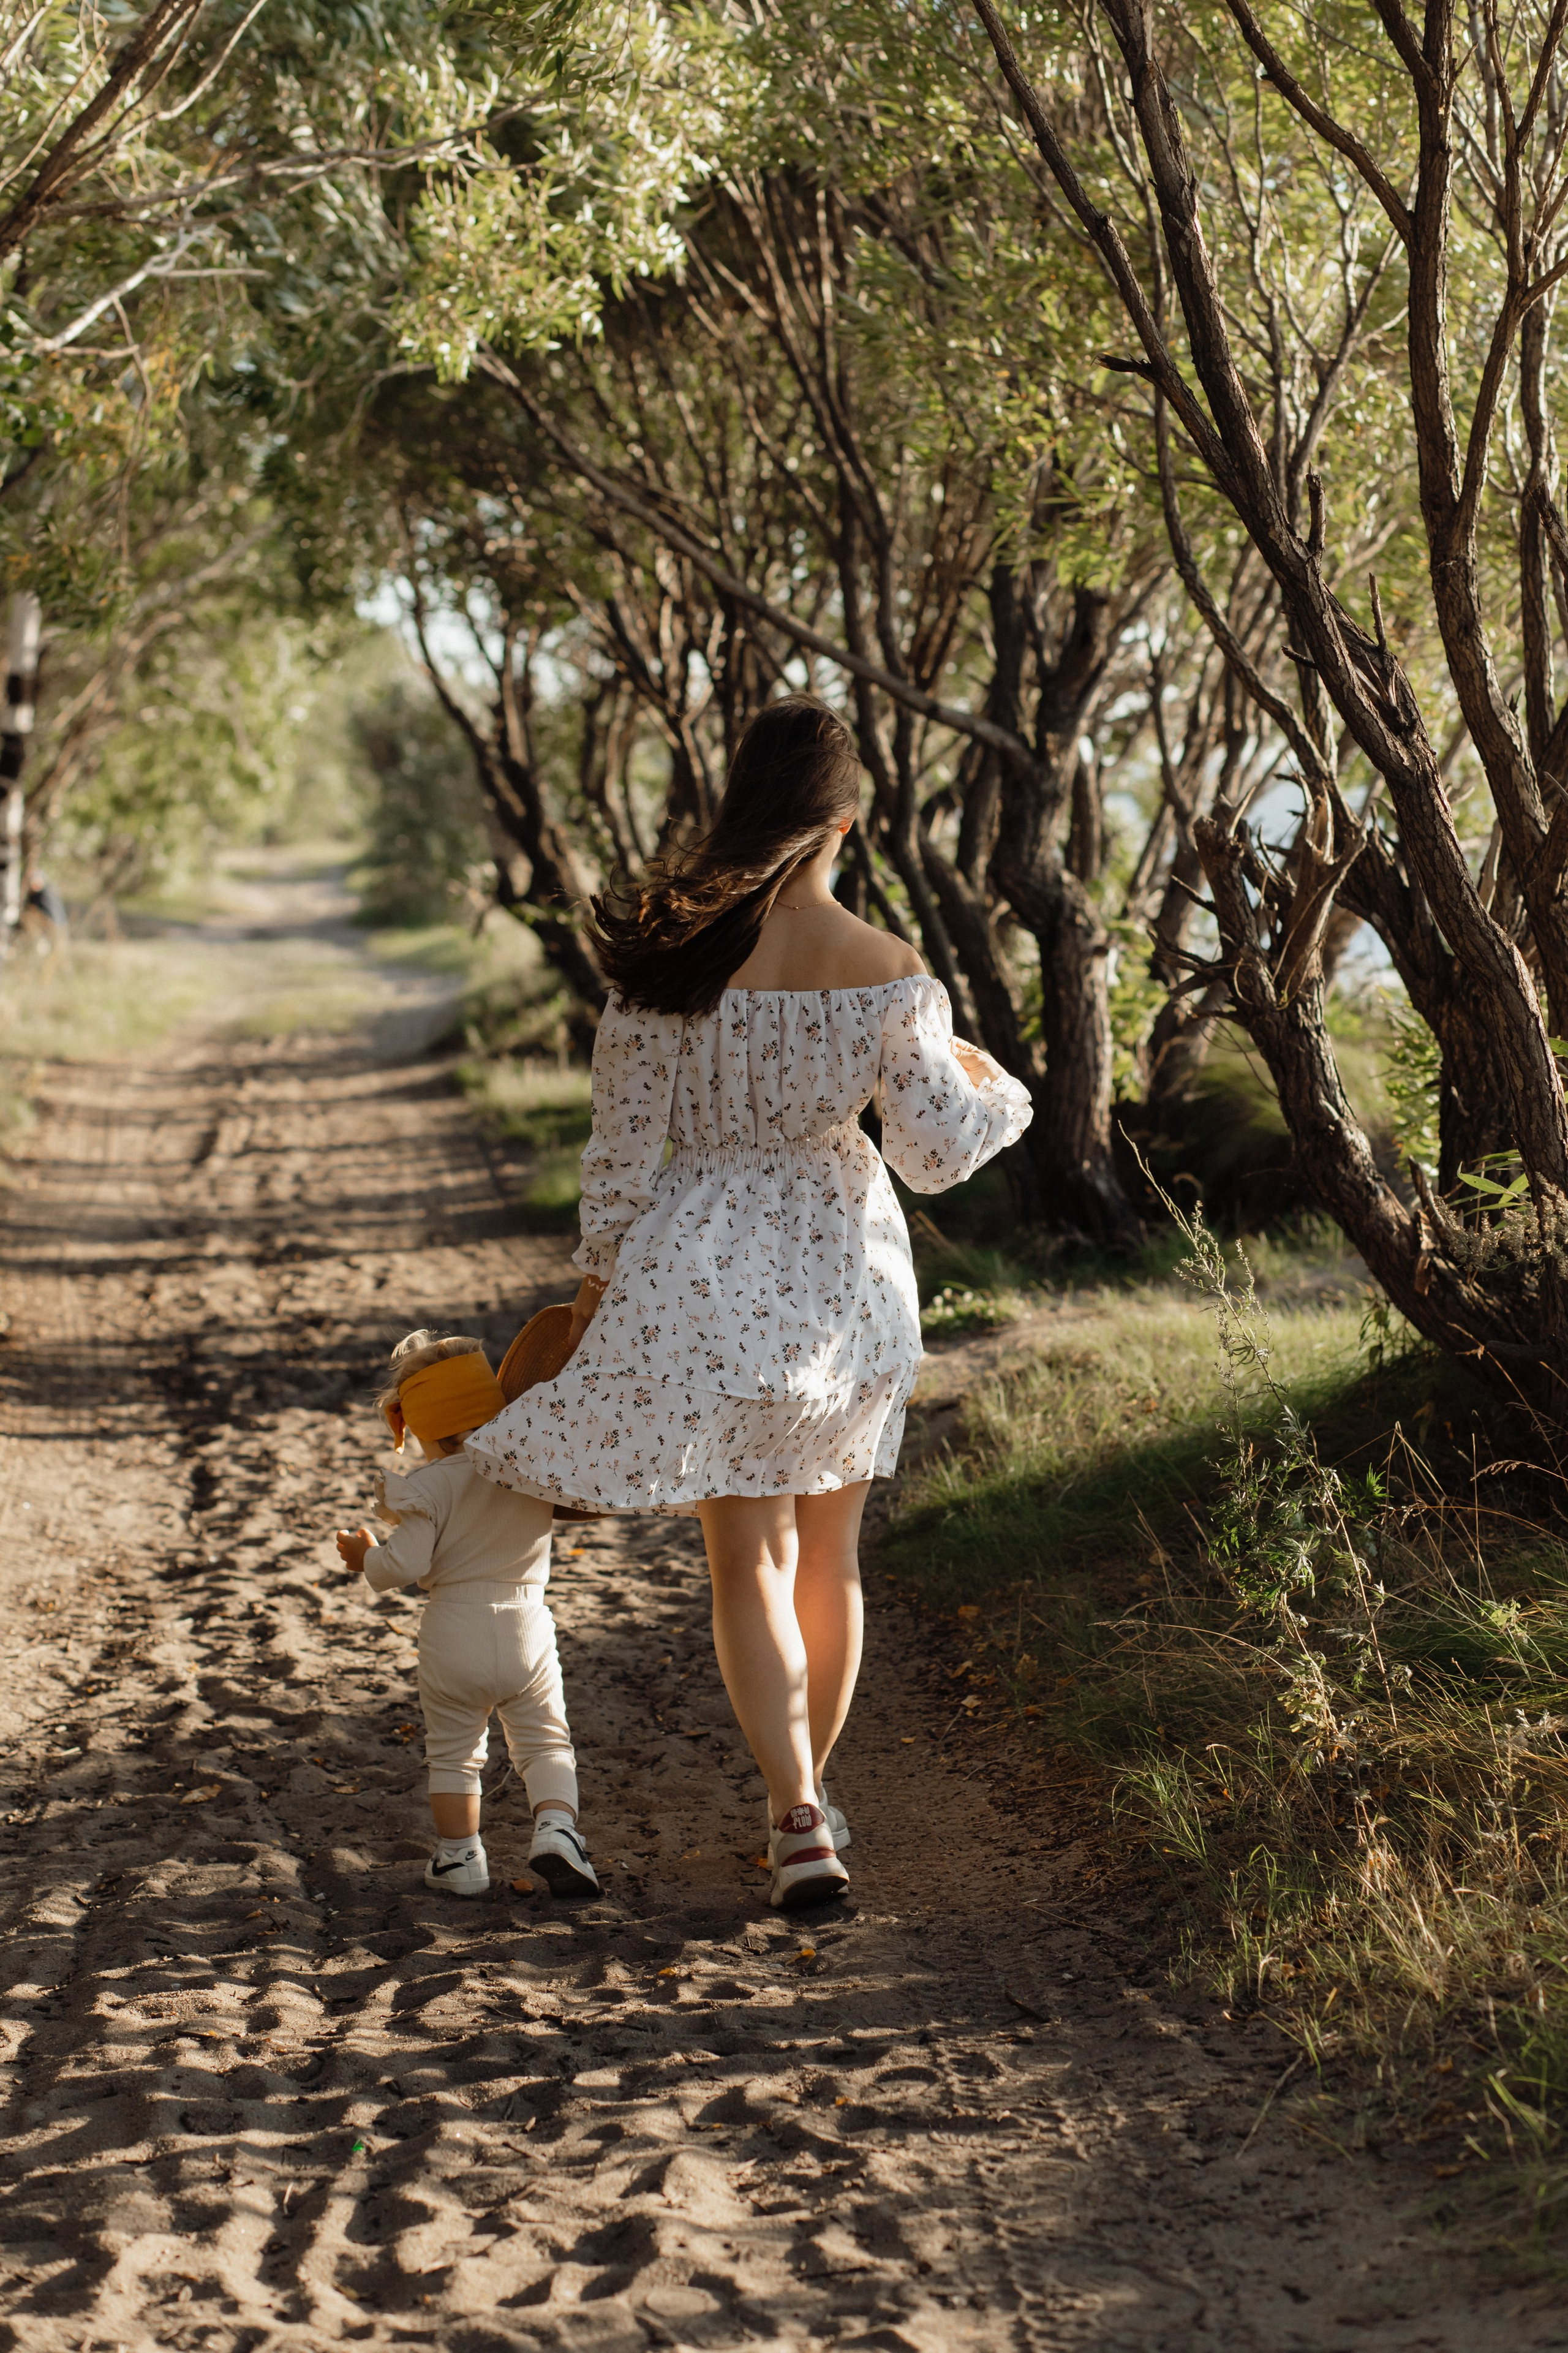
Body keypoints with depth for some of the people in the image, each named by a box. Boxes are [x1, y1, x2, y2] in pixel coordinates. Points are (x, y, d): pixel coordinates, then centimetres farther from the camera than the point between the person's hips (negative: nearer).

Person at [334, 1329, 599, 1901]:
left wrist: (366, 1558, 6)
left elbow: (406, 1565, -13)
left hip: (454, 1639, -2)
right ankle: (556, 1827, -8)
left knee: (453, 1753, 14)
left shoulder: (429, 1487, -10)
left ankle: (459, 1857, 18)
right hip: (527, 1635, 2)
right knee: (545, 1743, 13)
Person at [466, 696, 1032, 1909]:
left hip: (708, 1266, -1)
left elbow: (624, 1146, -6)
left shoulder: (669, 957, -12)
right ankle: (814, 1789, 32)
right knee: (832, 1548, 18)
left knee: (749, 1559, 6)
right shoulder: (889, 971, -12)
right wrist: (992, 1087, 15)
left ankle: (799, 1822, -6)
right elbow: (939, 1149, -7)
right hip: (845, 1268, 1)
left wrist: (598, 1283, 7)